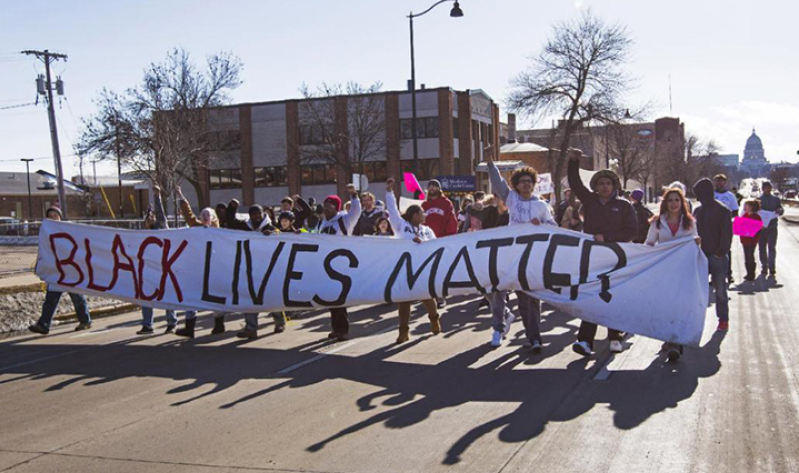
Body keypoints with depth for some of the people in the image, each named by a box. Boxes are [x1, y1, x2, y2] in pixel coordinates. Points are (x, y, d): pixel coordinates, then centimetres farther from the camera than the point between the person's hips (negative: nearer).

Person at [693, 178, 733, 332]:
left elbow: (726, 234, -10)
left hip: (717, 256, -5)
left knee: (720, 290, 5)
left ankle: (723, 319, 16)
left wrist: (721, 252, -16)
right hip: (701, 255, 5)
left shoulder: (722, 210, -8)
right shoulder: (698, 210, 10)